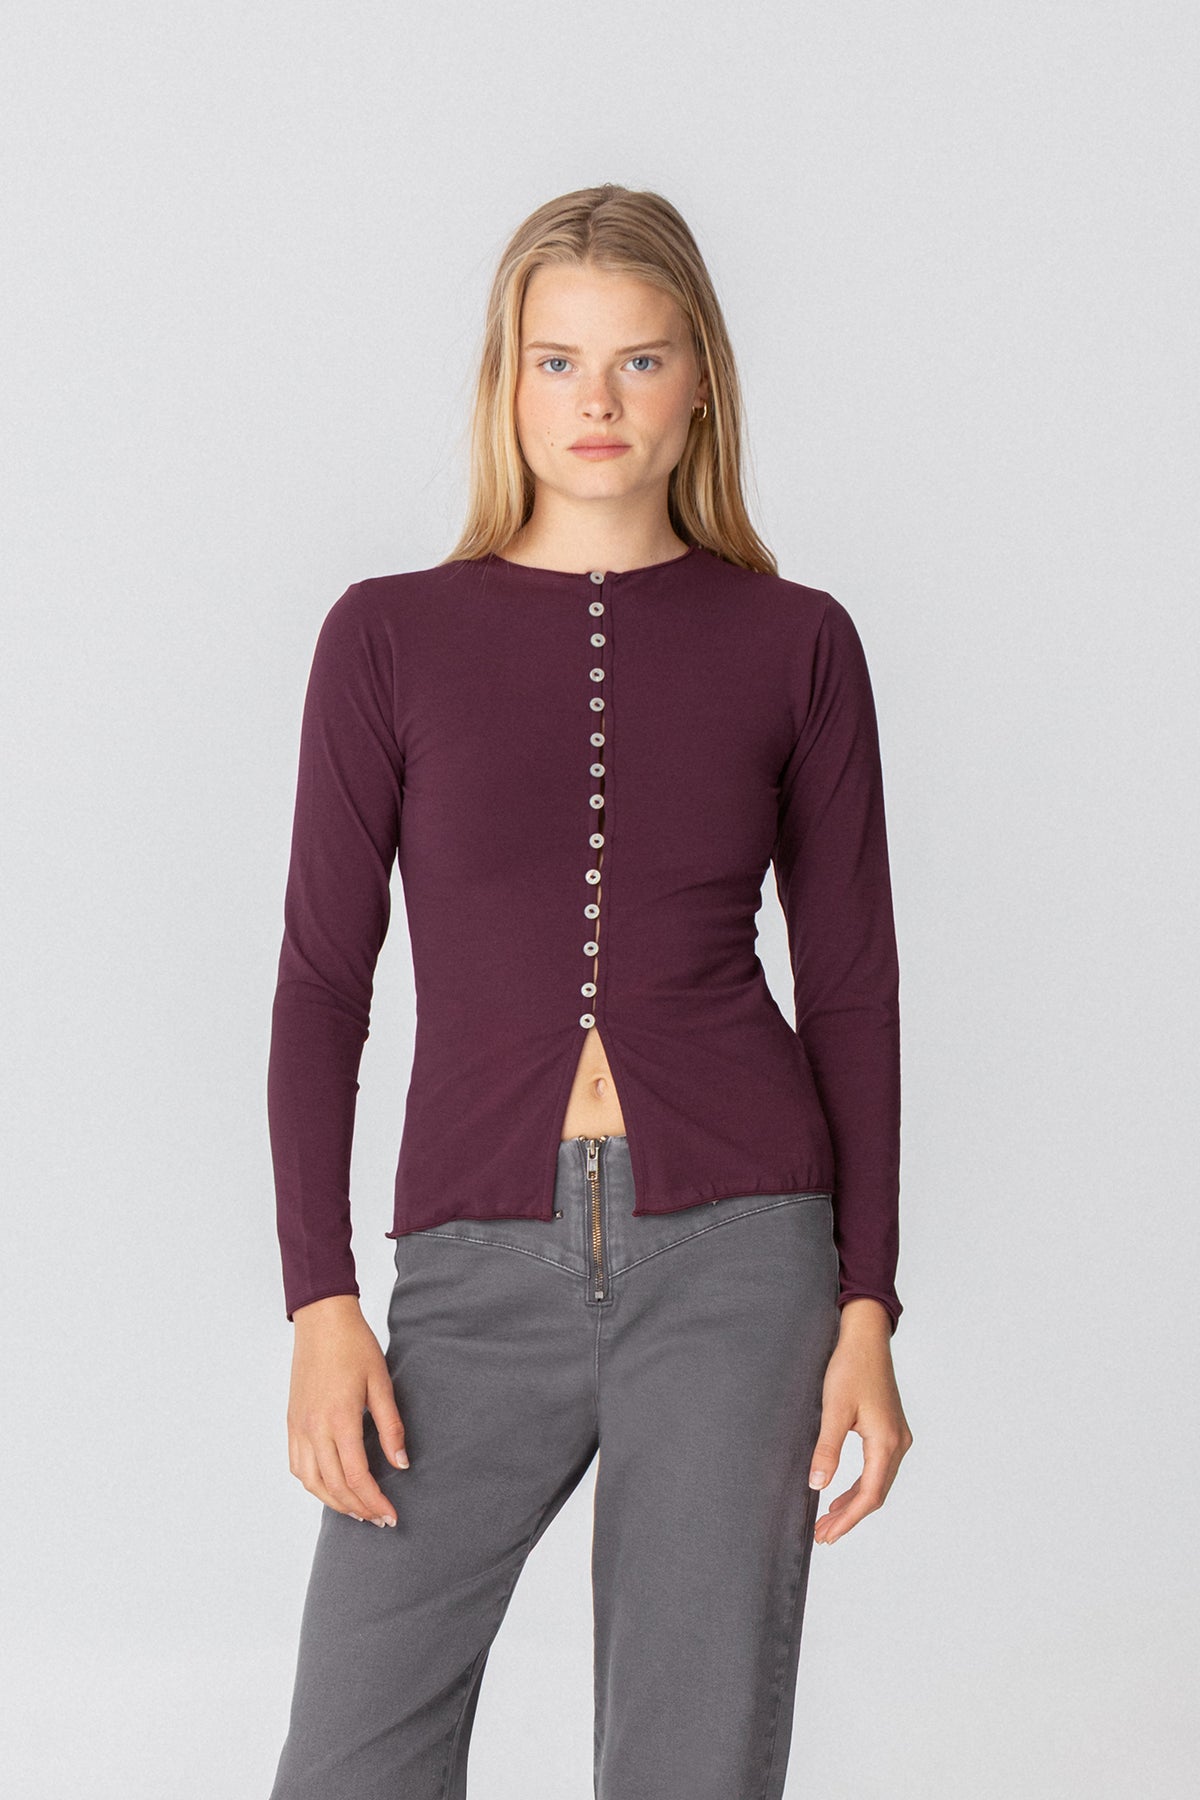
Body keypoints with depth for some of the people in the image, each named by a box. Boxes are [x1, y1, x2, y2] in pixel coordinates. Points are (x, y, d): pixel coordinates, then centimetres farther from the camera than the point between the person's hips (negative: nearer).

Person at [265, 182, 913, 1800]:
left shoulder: (794, 642, 4)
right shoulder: (391, 637, 4)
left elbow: (852, 983, 6)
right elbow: (322, 978, 3)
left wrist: (868, 1306, 0)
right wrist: (319, 1301, -4)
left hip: (734, 1253, 0)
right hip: (480, 1268, 1)